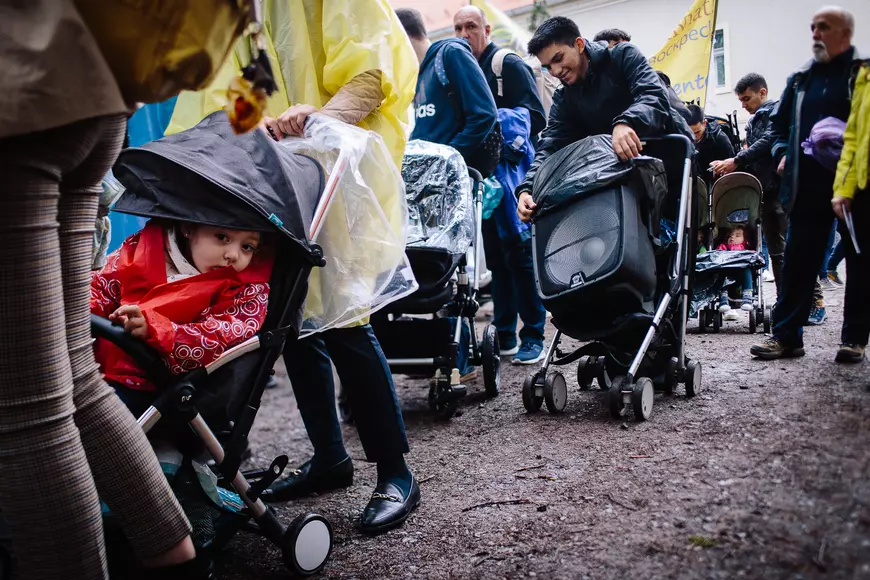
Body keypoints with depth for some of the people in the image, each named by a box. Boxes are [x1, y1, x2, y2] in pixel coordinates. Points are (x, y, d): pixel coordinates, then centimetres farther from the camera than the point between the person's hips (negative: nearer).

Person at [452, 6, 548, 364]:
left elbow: (535, 117, -11)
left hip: (513, 173, -6)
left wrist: (499, 122, -22)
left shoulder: (509, 65, -2)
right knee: (495, 256, 9)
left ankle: (533, 336, 2)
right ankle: (504, 334, 16)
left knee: (520, 254, -5)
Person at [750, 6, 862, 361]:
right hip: (808, 186, 4)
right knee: (797, 261, 3)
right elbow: (781, 125, 24)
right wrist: (782, 153, 8)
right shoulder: (801, 79, 15)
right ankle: (786, 335, 8)